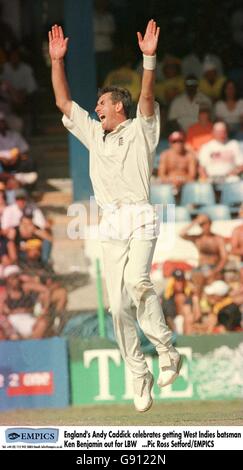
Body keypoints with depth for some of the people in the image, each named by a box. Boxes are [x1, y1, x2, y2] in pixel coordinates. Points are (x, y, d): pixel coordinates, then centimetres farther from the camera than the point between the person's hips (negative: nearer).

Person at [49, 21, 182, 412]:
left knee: (136, 280, -28)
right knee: (118, 305, -3)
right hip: (111, 223, 5)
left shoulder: (141, 131, 6)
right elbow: (63, 103, 20)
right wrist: (57, 61, 13)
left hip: (140, 218, -5)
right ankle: (140, 374, 1)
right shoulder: (95, 135, 21)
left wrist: (149, 58, -23)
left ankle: (166, 349, -17)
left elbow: (147, 98, -10)